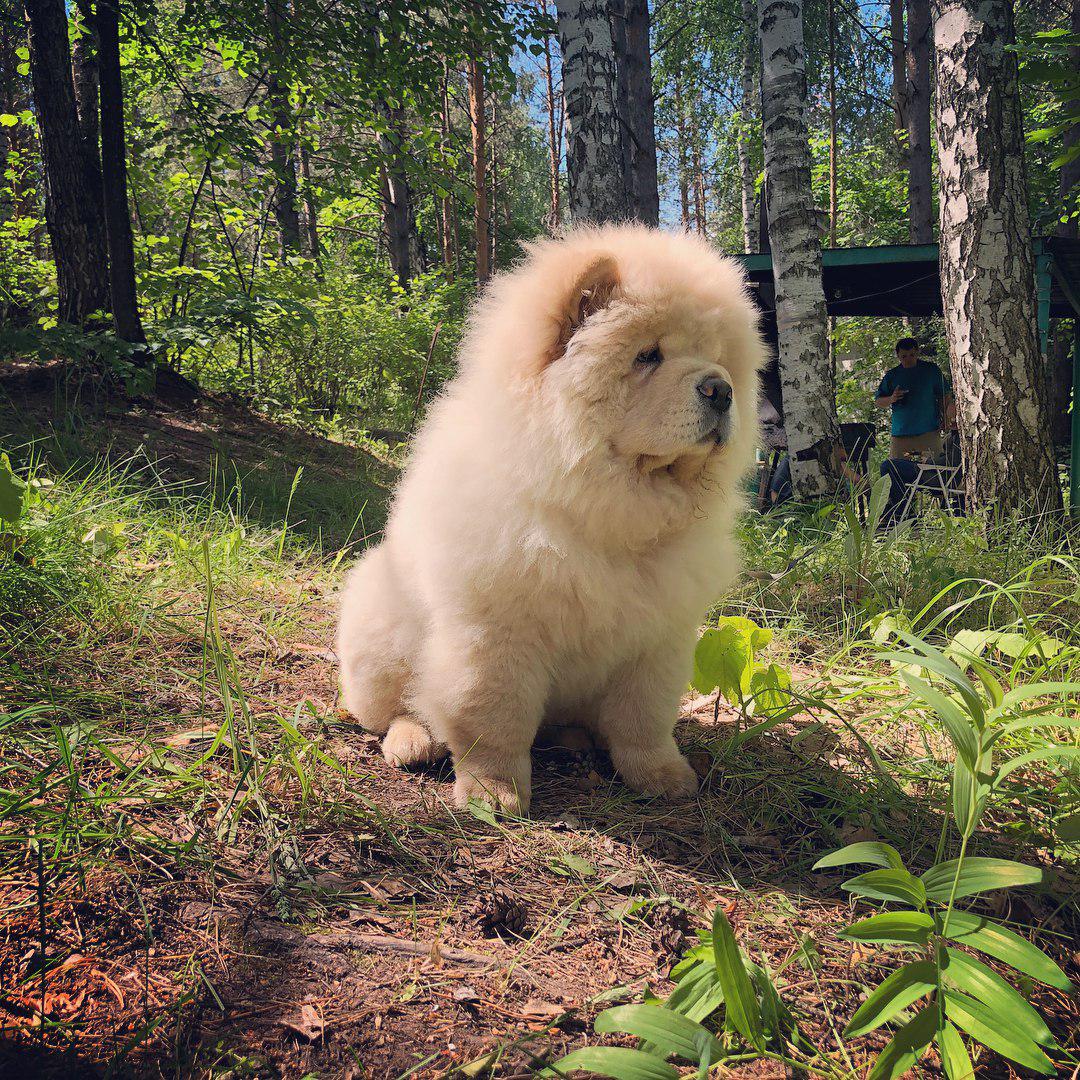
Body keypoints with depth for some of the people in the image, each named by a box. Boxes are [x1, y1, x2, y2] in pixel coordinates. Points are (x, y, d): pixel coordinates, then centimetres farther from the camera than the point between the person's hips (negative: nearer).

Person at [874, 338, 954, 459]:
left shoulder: (931, 370, 8)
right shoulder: (892, 375, 9)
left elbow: (945, 395, 12)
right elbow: (878, 401, 11)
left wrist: (945, 419, 0)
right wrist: (891, 399, -11)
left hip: (929, 431, -1)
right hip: (900, 433, 1)